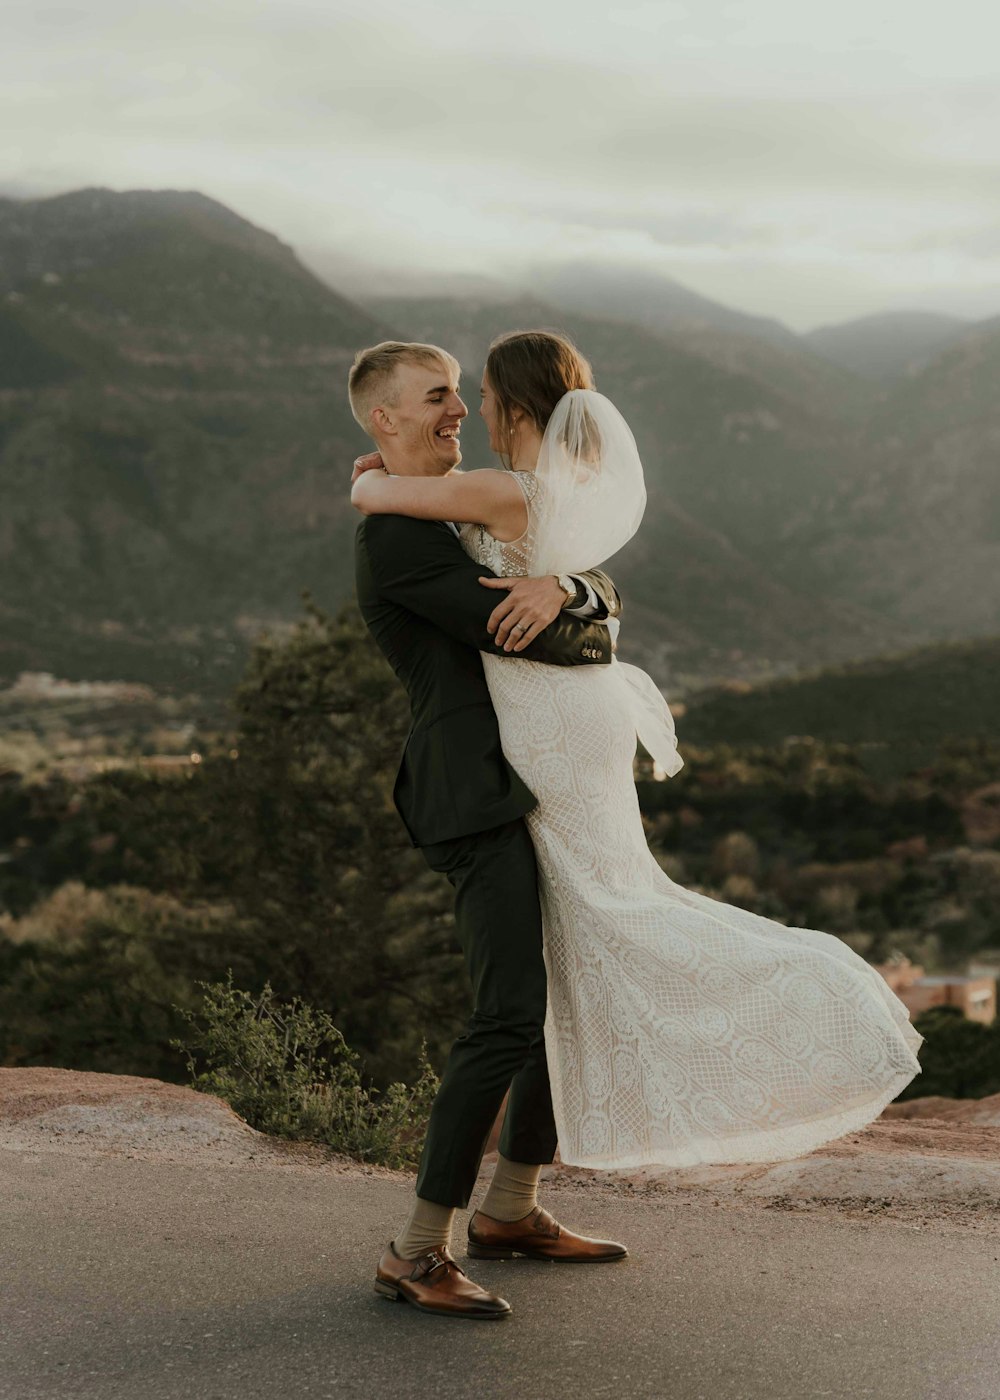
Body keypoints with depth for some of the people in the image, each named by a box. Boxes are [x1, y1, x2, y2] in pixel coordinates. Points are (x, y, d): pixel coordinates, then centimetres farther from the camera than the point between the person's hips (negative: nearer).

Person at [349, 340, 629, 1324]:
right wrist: (595, 641, 2)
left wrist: (563, 591, -14)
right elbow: (520, 638, -19)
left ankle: (510, 1211, 26)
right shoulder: (395, 535, -11)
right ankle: (417, 1254, -9)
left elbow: (598, 597, 9)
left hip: (527, 790, 10)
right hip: (474, 795, -10)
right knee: (511, 1018, -17)